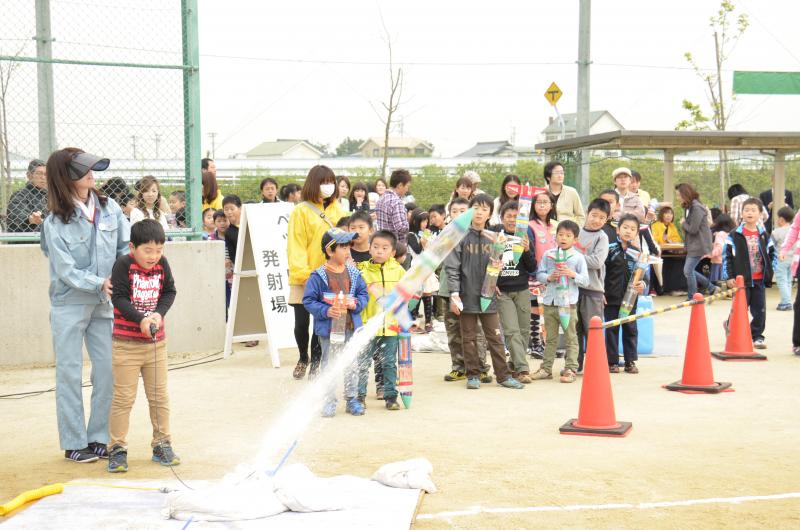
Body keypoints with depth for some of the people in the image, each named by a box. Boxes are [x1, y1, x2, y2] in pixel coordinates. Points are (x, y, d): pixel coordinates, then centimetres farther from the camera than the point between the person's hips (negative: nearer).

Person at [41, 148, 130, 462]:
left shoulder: (109, 207, 0)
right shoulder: (56, 223, -11)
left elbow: (126, 245, 4)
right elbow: (66, 271, -14)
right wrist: (100, 284, -20)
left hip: (105, 304, 4)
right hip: (69, 305, -4)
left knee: (108, 370, 6)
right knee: (70, 373, 4)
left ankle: (99, 438, 19)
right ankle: (74, 443, 13)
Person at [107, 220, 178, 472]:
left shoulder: (162, 264, 0)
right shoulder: (123, 265, -13)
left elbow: (170, 291, 6)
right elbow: (119, 297, -16)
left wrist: (159, 313, -11)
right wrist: (141, 319, -24)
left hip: (156, 342, 5)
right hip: (126, 343, -4)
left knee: (159, 396, 11)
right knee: (123, 398, 0)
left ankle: (162, 445, 22)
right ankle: (117, 449, 9)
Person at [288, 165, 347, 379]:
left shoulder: (337, 210, 10)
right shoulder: (301, 211, -3)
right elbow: (296, 245, -7)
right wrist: (302, 272, -15)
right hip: (306, 279, -3)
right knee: (301, 323, 4)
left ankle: (315, 364, 21)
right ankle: (303, 359, 30)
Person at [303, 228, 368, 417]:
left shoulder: (354, 273, 1)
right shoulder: (318, 276, -11)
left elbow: (364, 294, 8)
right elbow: (308, 300, -10)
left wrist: (356, 303, -12)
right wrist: (326, 311, -22)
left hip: (351, 327, 4)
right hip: (328, 329, -3)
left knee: (351, 364, 12)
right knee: (329, 365, 7)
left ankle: (352, 399, 24)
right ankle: (329, 401, 17)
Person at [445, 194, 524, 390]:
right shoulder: (460, 236, -3)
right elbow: (452, 267, -6)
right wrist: (454, 294, -12)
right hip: (467, 296, -2)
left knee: (495, 337, 5)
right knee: (469, 338, 6)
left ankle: (503, 375, 10)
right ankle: (473, 375, 15)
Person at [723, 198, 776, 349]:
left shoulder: (764, 235, 6)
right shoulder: (734, 236, -4)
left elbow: (772, 254, 15)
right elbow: (726, 257, -5)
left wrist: (769, 271, 3)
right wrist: (729, 277, -9)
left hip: (760, 280, 3)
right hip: (741, 280, -3)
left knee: (759, 310, 7)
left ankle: (757, 336, 18)